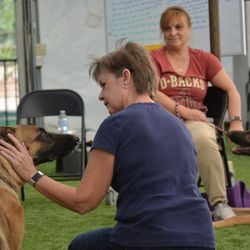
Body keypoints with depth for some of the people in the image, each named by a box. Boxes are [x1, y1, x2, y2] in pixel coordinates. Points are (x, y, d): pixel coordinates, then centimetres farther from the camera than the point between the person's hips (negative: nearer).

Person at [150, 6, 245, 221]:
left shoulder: (204, 59, 18)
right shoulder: (153, 59, 12)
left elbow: (231, 90, 15)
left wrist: (236, 121, -2)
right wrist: (182, 111, -15)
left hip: (196, 123, 1)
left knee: (204, 138, -38)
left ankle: (219, 203, -35)